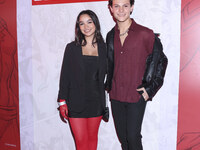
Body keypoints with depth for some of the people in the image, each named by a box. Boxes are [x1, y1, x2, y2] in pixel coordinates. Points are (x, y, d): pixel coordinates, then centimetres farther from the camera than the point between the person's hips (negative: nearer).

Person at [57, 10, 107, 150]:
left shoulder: (103, 47, 3)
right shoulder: (72, 48, 0)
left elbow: (104, 74, 7)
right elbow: (65, 76, 1)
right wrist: (62, 102, -3)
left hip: (96, 101, 2)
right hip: (76, 102, -1)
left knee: (92, 137, 14)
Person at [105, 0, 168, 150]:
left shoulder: (145, 34, -9)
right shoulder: (111, 36, 6)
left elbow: (161, 60, -1)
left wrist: (151, 88, -6)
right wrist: (109, 85, 12)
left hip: (137, 96, -4)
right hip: (116, 96, 5)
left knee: (133, 137, -1)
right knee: (122, 136, 14)